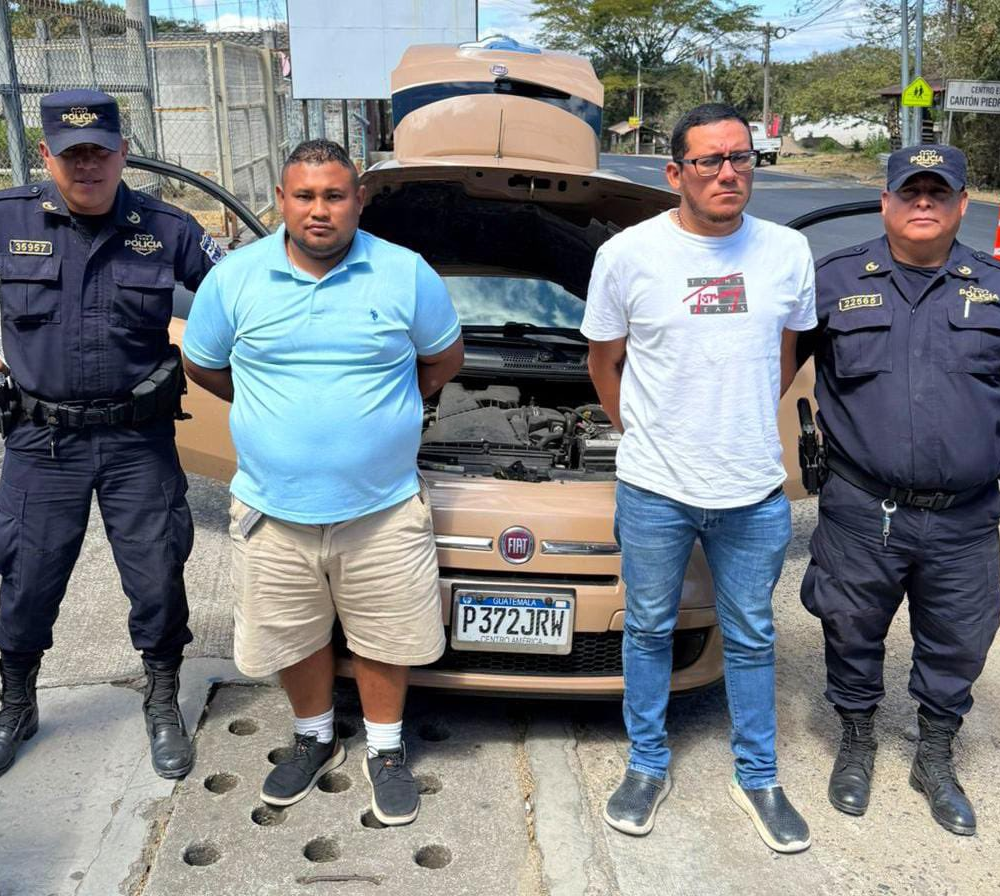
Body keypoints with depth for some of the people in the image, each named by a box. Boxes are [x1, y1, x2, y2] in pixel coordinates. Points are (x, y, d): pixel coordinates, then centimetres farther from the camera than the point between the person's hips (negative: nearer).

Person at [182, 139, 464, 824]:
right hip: (274, 510, 2)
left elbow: (445, 360, 10)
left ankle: (385, 750, 35)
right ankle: (316, 739, 43)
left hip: (383, 508, -1)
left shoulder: (407, 274, -4)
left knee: (385, 638, 11)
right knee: (293, 637, 17)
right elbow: (202, 366, 13)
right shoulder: (236, 279, -1)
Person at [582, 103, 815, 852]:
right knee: (649, 631, 15)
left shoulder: (788, 252, -1)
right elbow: (604, 362, 4)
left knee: (752, 640, 15)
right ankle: (648, 767, 35)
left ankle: (758, 779, 34)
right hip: (655, 490, -1)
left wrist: (750, 428, 11)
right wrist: (644, 436, 5)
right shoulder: (627, 255, -8)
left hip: (756, 492, 2)